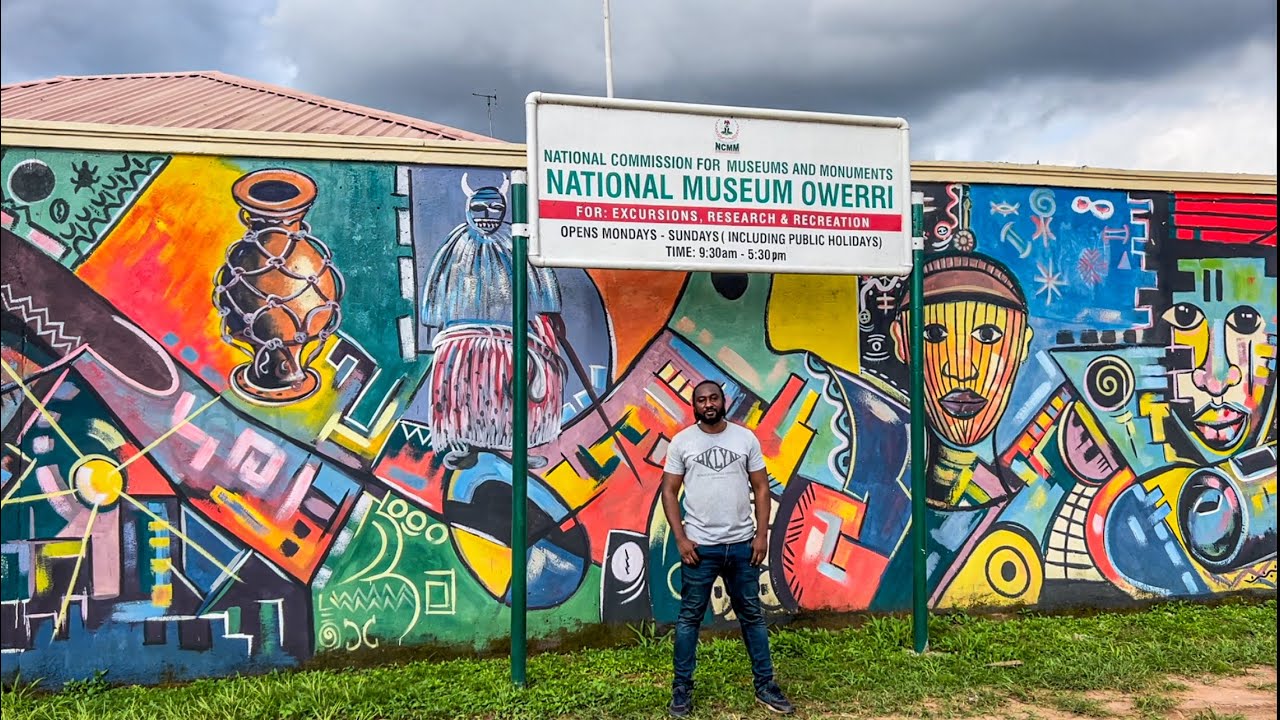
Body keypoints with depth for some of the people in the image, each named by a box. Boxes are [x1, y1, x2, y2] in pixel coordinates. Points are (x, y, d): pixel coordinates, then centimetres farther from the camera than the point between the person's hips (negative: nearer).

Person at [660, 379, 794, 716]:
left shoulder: (746, 438, 1)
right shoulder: (682, 442, -2)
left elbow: (760, 488, 3)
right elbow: (669, 492, -1)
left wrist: (762, 534, -4)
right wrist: (681, 539, -9)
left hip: (742, 544, 2)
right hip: (699, 546, -1)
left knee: (752, 615, 12)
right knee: (690, 617, 8)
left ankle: (765, 685, 23)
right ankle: (682, 688, 20)